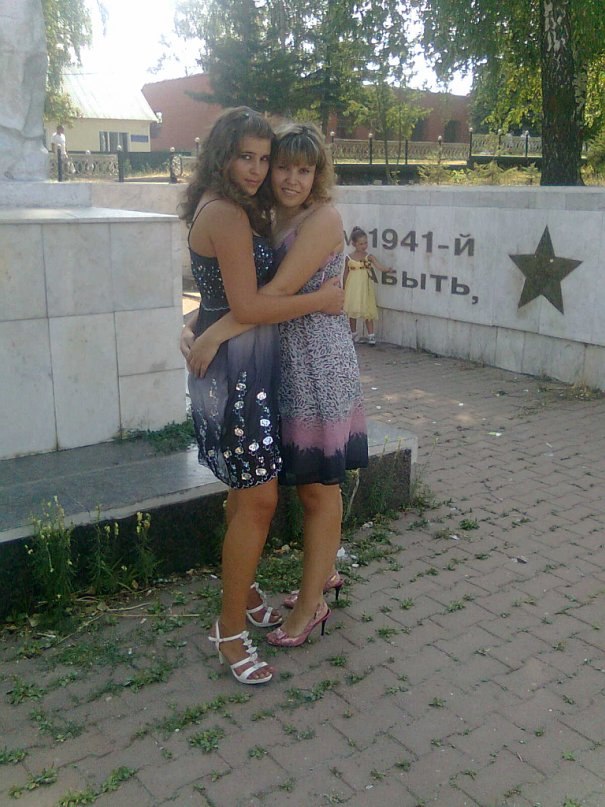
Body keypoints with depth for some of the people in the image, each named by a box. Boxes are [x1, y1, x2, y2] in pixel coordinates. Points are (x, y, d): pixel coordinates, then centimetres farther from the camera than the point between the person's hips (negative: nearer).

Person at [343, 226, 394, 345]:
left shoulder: (369, 257, -3)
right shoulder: (349, 258, 0)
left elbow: (379, 266, -18)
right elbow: (345, 274, 6)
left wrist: (387, 269, -39)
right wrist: (344, 290, 6)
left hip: (365, 288, -1)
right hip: (352, 288, 1)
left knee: (367, 310, 0)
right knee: (351, 310, 8)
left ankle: (371, 335, 6)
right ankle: (354, 333, 24)